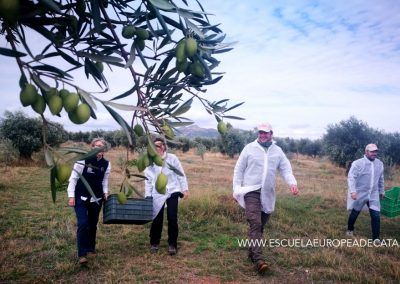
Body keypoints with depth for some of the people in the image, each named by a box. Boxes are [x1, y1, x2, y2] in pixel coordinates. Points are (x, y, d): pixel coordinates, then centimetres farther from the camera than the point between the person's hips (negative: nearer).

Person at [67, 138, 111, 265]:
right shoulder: (83, 160, -13)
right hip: (81, 198, -4)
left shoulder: (106, 164, -1)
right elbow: (73, 178, -9)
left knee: (93, 225, 13)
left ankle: (91, 248, 30)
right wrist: (71, 196, -12)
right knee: (83, 224, -12)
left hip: (96, 199, 4)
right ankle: (82, 254, -4)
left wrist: (105, 192, -2)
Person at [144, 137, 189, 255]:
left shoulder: (172, 158, -4)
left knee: (172, 219, -1)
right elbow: (148, 180, 1)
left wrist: (185, 189, -2)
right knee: (157, 219, 7)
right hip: (158, 194, 1)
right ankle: (154, 243, 27)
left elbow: (181, 174, 1)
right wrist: (147, 197, -3)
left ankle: (172, 244, 13)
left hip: (172, 191, -1)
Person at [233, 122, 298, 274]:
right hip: (251, 191, -4)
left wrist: (292, 183, -14)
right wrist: (236, 189, -3)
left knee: (260, 225, 13)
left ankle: (252, 253, 29)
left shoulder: (277, 151, 9)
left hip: (267, 194, 4)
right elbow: (238, 169, 2)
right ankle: (259, 259, -19)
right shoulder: (249, 148, 0)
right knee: (255, 223, -15)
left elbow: (286, 169, 6)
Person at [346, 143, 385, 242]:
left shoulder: (379, 163, 4)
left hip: (373, 194, 4)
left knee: (376, 216, -4)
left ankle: (376, 238, 7)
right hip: (359, 194, -4)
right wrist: (352, 191, -29)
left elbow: (381, 179, 16)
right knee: (354, 213, 13)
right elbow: (351, 177, -20)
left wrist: (382, 191, 22)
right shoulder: (358, 163, -15)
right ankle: (350, 229, 36)